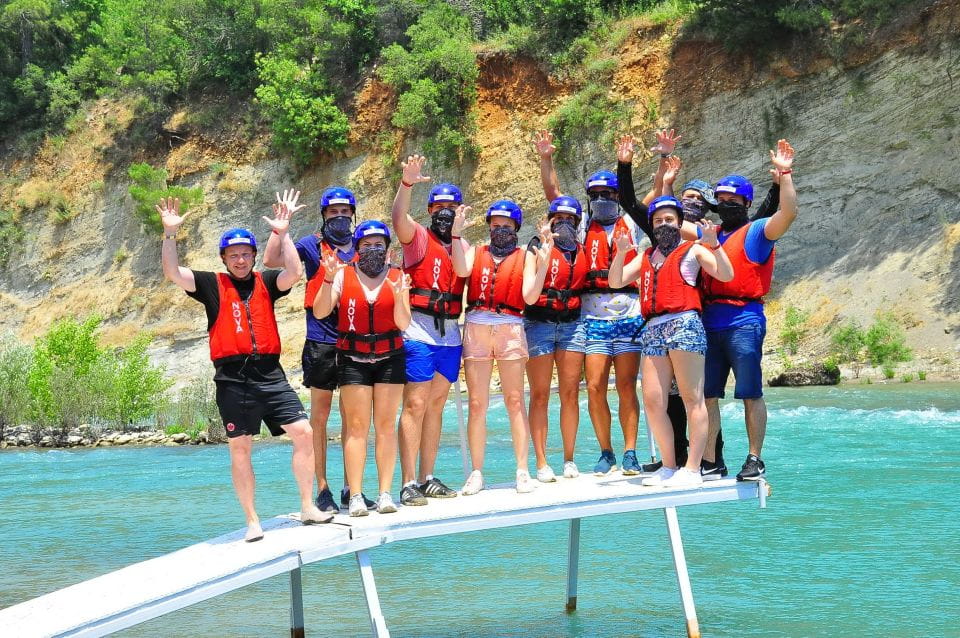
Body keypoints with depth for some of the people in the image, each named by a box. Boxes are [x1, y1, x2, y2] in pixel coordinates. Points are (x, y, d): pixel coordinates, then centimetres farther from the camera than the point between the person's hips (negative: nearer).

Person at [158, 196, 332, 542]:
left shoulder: (265, 282, 11)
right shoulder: (212, 285, 7)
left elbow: (293, 273, -8)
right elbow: (173, 273, -4)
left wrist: (283, 234, -10)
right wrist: (169, 234, -11)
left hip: (270, 374, 2)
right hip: (233, 380, -2)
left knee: (304, 433, -6)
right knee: (239, 450, 2)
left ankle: (308, 507, 6)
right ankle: (252, 521, 10)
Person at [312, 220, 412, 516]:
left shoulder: (397, 277, 3)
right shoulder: (343, 275, 2)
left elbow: (404, 323, -3)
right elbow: (320, 312, -6)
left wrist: (399, 296, -19)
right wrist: (328, 280, -18)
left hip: (390, 358, 1)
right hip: (353, 360, -1)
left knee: (385, 425, 0)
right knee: (356, 426, -4)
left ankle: (385, 493, 2)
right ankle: (355, 496, -5)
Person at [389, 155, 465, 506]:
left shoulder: (462, 247, 15)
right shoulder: (419, 238, -1)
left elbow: (467, 274, 0)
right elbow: (399, 219, -20)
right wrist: (407, 183, -34)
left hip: (450, 335, 6)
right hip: (419, 334, -6)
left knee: (436, 407, 11)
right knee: (415, 405, -8)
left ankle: (427, 479, 17)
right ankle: (408, 484, -8)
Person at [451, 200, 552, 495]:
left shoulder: (525, 257, 12)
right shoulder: (475, 252, 15)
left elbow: (529, 296, -1)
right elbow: (462, 270, -8)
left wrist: (543, 261, -10)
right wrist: (456, 233, -9)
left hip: (510, 329, -1)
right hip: (476, 328, 1)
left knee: (515, 401, -3)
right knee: (477, 403, 1)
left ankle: (523, 471, 0)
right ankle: (476, 473, 5)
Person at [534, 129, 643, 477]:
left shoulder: (632, 225, 12)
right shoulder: (583, 226, 15)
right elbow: (553, 194, 11)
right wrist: (546, 160, 1)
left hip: (629, 316, -1)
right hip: (592, 317, 1)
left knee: (627, 388, -3)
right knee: (595, 387, -4)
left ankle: (630, 454, 1)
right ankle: (605, 453, 5)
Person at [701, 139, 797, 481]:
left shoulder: (757, 231, 4)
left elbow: (788, 212, -14)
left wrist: (784, 174, -15)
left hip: (744, 321, -6)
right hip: (710, 322, 6)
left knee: (750, 394, -4)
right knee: (706, 395, 5)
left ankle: (755, 459, 0)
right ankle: (708, 460, 11)